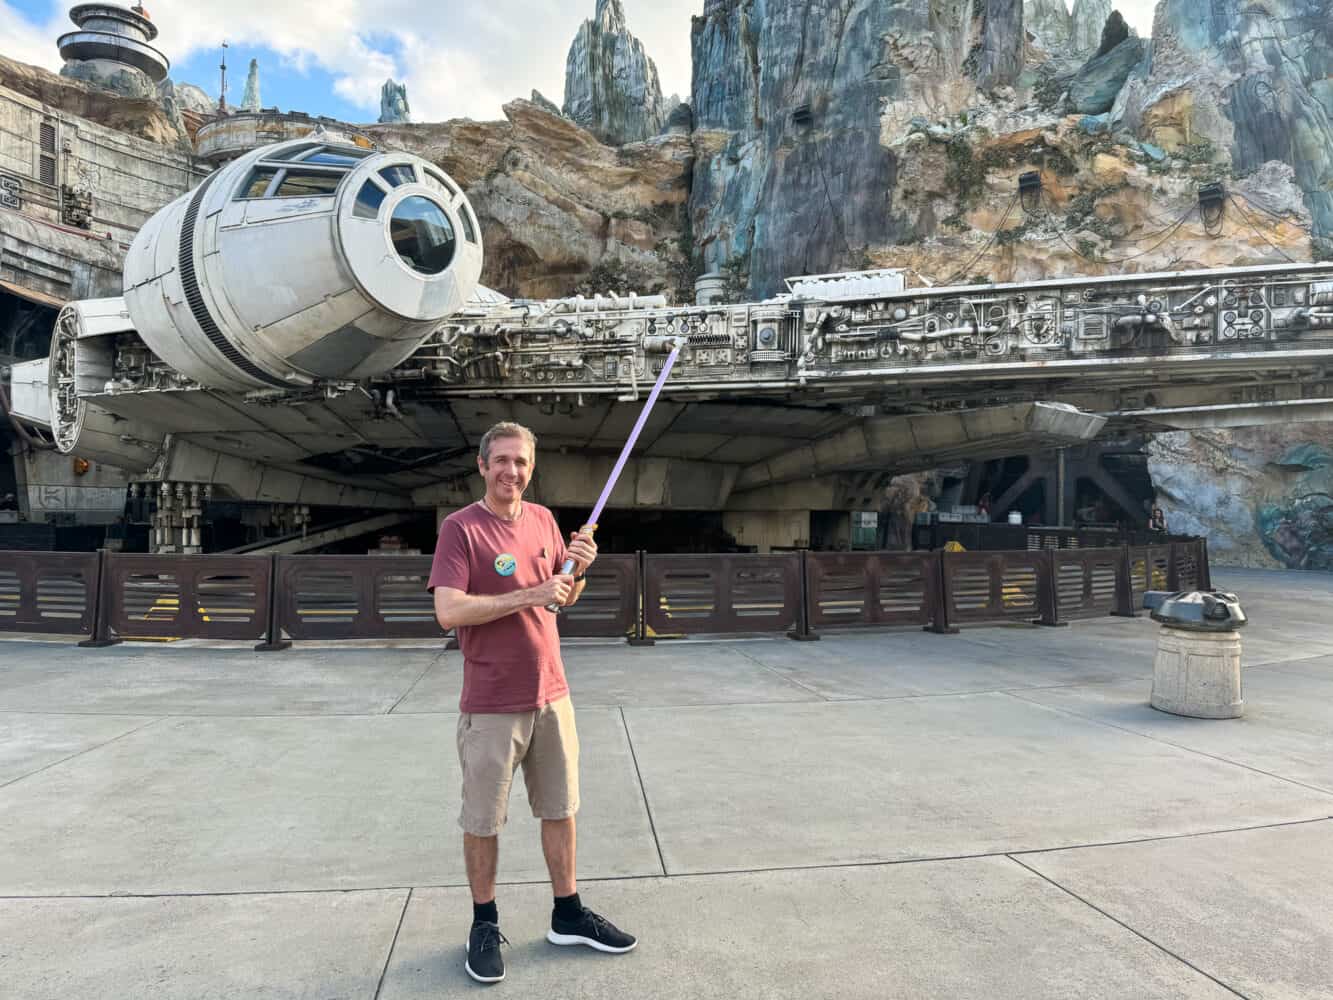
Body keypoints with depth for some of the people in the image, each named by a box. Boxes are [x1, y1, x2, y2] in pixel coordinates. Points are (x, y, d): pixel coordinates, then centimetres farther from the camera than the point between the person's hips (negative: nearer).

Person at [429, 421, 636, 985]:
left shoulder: (543, 520, 6)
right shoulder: (460, 528, -11)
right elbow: (448, 612, -21)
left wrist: (578, 569, -7)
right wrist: (531, 595, -24)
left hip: (551, 694, 5)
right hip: (491, 704, -5)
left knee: (560, 810, 15)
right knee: (483, 821, 9)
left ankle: (568, 915, 32)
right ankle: (485, 924, 29)